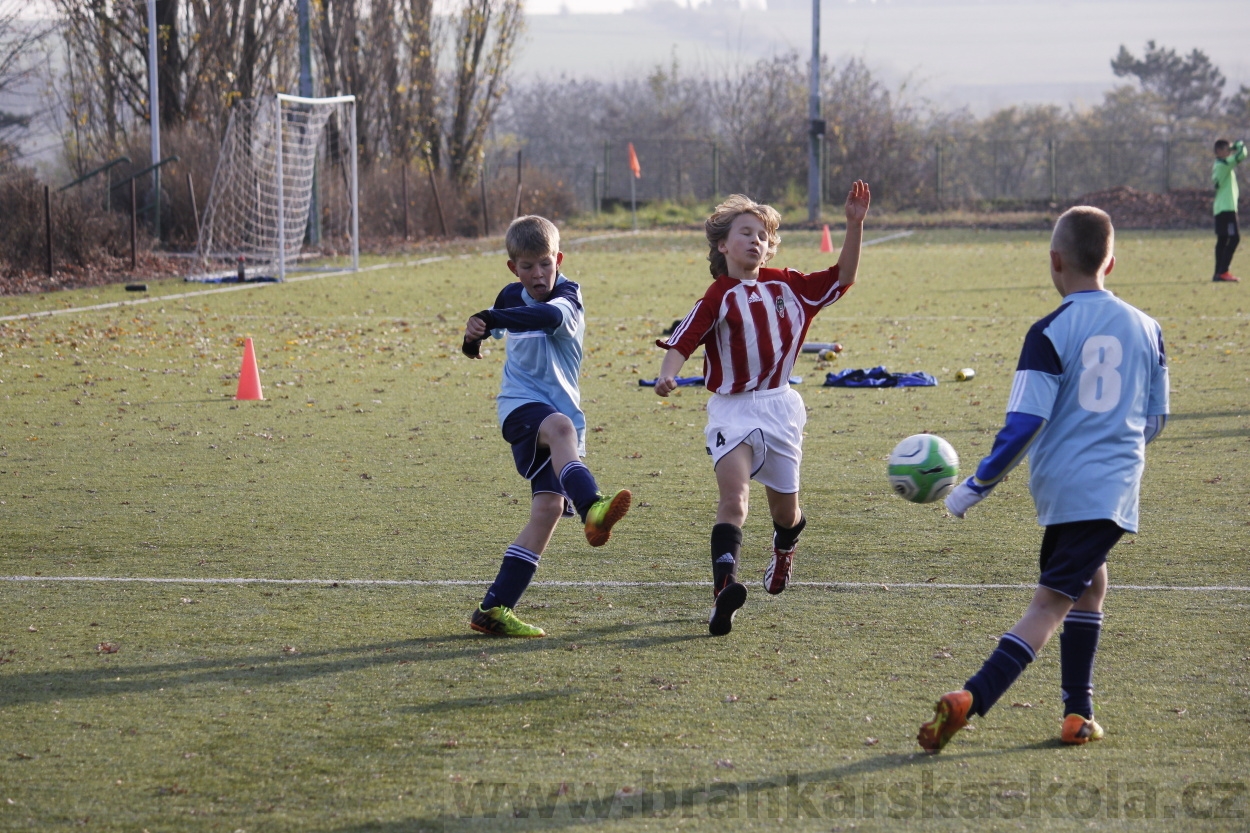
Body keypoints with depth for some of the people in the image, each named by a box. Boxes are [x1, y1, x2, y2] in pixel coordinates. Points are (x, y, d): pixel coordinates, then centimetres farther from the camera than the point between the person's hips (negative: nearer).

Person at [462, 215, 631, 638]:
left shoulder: (567, 295, -4)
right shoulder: (511, 297, 11)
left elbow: (551, 316, -31)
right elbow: (496, 322, 37)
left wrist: (490, 319, -42)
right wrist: (478, 330, 15)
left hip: (561, 410, 0)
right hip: (521, 404, 0)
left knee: (549, 508, -13)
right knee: (560, 426, -36)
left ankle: (494, 608, -11)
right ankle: (591, 506, -65)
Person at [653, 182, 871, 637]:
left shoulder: (788, 286, 7)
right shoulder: (718, 298, -5)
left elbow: (842, 278, 7)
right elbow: (682, 342, -13)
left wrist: (855, 225, -2)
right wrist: (667, 376, -33)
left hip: (780, 406, 4)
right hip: (733, 410, -4)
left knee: (784, 504, 17)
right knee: (733, 495, -24)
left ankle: (784, 550, 52)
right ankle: (725, 587, -37)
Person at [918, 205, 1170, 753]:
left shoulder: (1051, 334, -7)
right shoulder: (1146, 328, 5)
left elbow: (1024, 424, -13)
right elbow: (1155, 419, 14)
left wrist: (975, 488, -5)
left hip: (1060, 485, -1)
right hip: (1114, 486, 1)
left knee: (1088, 581, 20)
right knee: (1052, 601, 0)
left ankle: (1078, 712, 14)